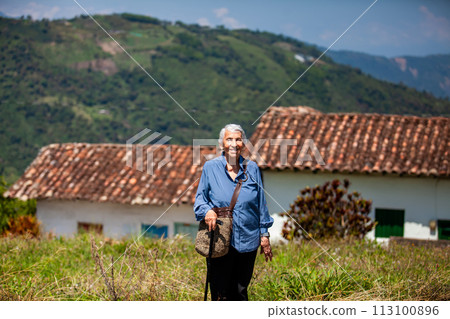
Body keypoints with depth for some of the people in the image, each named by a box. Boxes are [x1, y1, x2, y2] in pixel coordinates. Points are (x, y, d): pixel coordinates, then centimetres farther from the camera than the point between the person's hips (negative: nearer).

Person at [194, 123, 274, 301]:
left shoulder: (252, 168, 6)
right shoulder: (211, 167, 2)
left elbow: (261, 203, 11)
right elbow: (200, 197, 5)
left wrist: (264, 234, 9)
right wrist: (207, 210, -17)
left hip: (248, 240, 2)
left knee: (240, 291, 11)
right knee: (220, 294, 0)